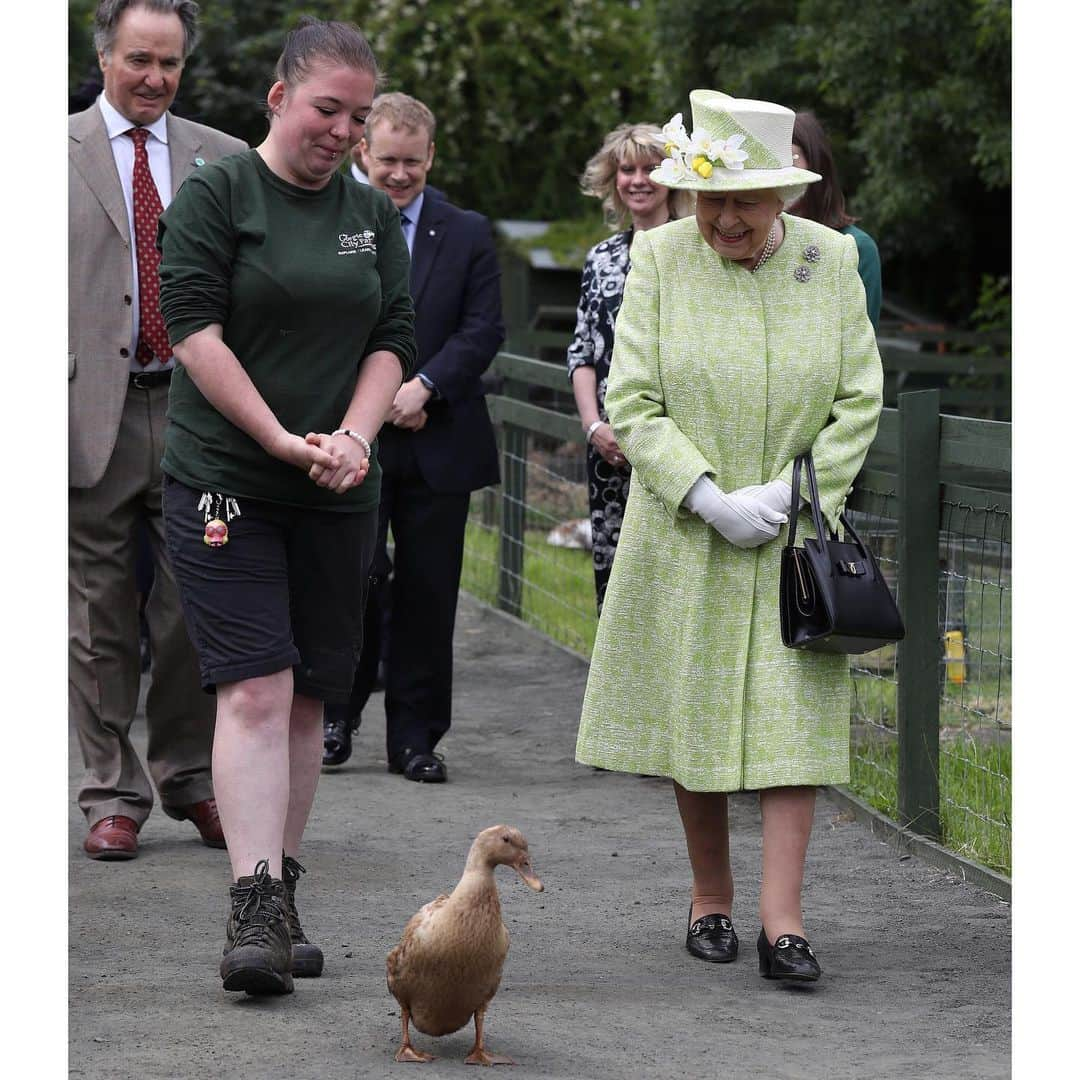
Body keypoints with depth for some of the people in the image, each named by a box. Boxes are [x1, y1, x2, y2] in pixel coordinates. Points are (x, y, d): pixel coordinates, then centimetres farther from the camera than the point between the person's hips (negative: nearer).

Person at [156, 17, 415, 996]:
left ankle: (282, 892, 15)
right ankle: (253, 912, -17)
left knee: (308, 698, 7)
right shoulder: (215, 196, -3)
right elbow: (194, 329, -10)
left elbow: (394, 337, 10)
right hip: (226, 483, -5)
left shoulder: (372, 214, 13)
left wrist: (352, 436, -8)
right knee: (255, 691, -13)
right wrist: (282, 441, -15)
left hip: (337, 498, 5)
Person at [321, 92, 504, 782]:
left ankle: (415, 737, 12)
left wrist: (423, 385, -13)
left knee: (428, 595, 4)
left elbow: (484, 329, 1)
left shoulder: (468, 235, 9)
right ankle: (340, 712, 13)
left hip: (438, 445, 2)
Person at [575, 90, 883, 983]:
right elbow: (632, 402, -7)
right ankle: (710, 897, 22)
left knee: (793, 714, -6)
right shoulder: (660, 257, -5)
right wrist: (710, 499, -16)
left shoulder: (831, 260, -2)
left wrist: (790, 492, -11)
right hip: (685, 537, 0)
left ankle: (783, 921, -8)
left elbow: (860, 403, 1)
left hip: (796, 536, 0)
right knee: (694, 715, 6)